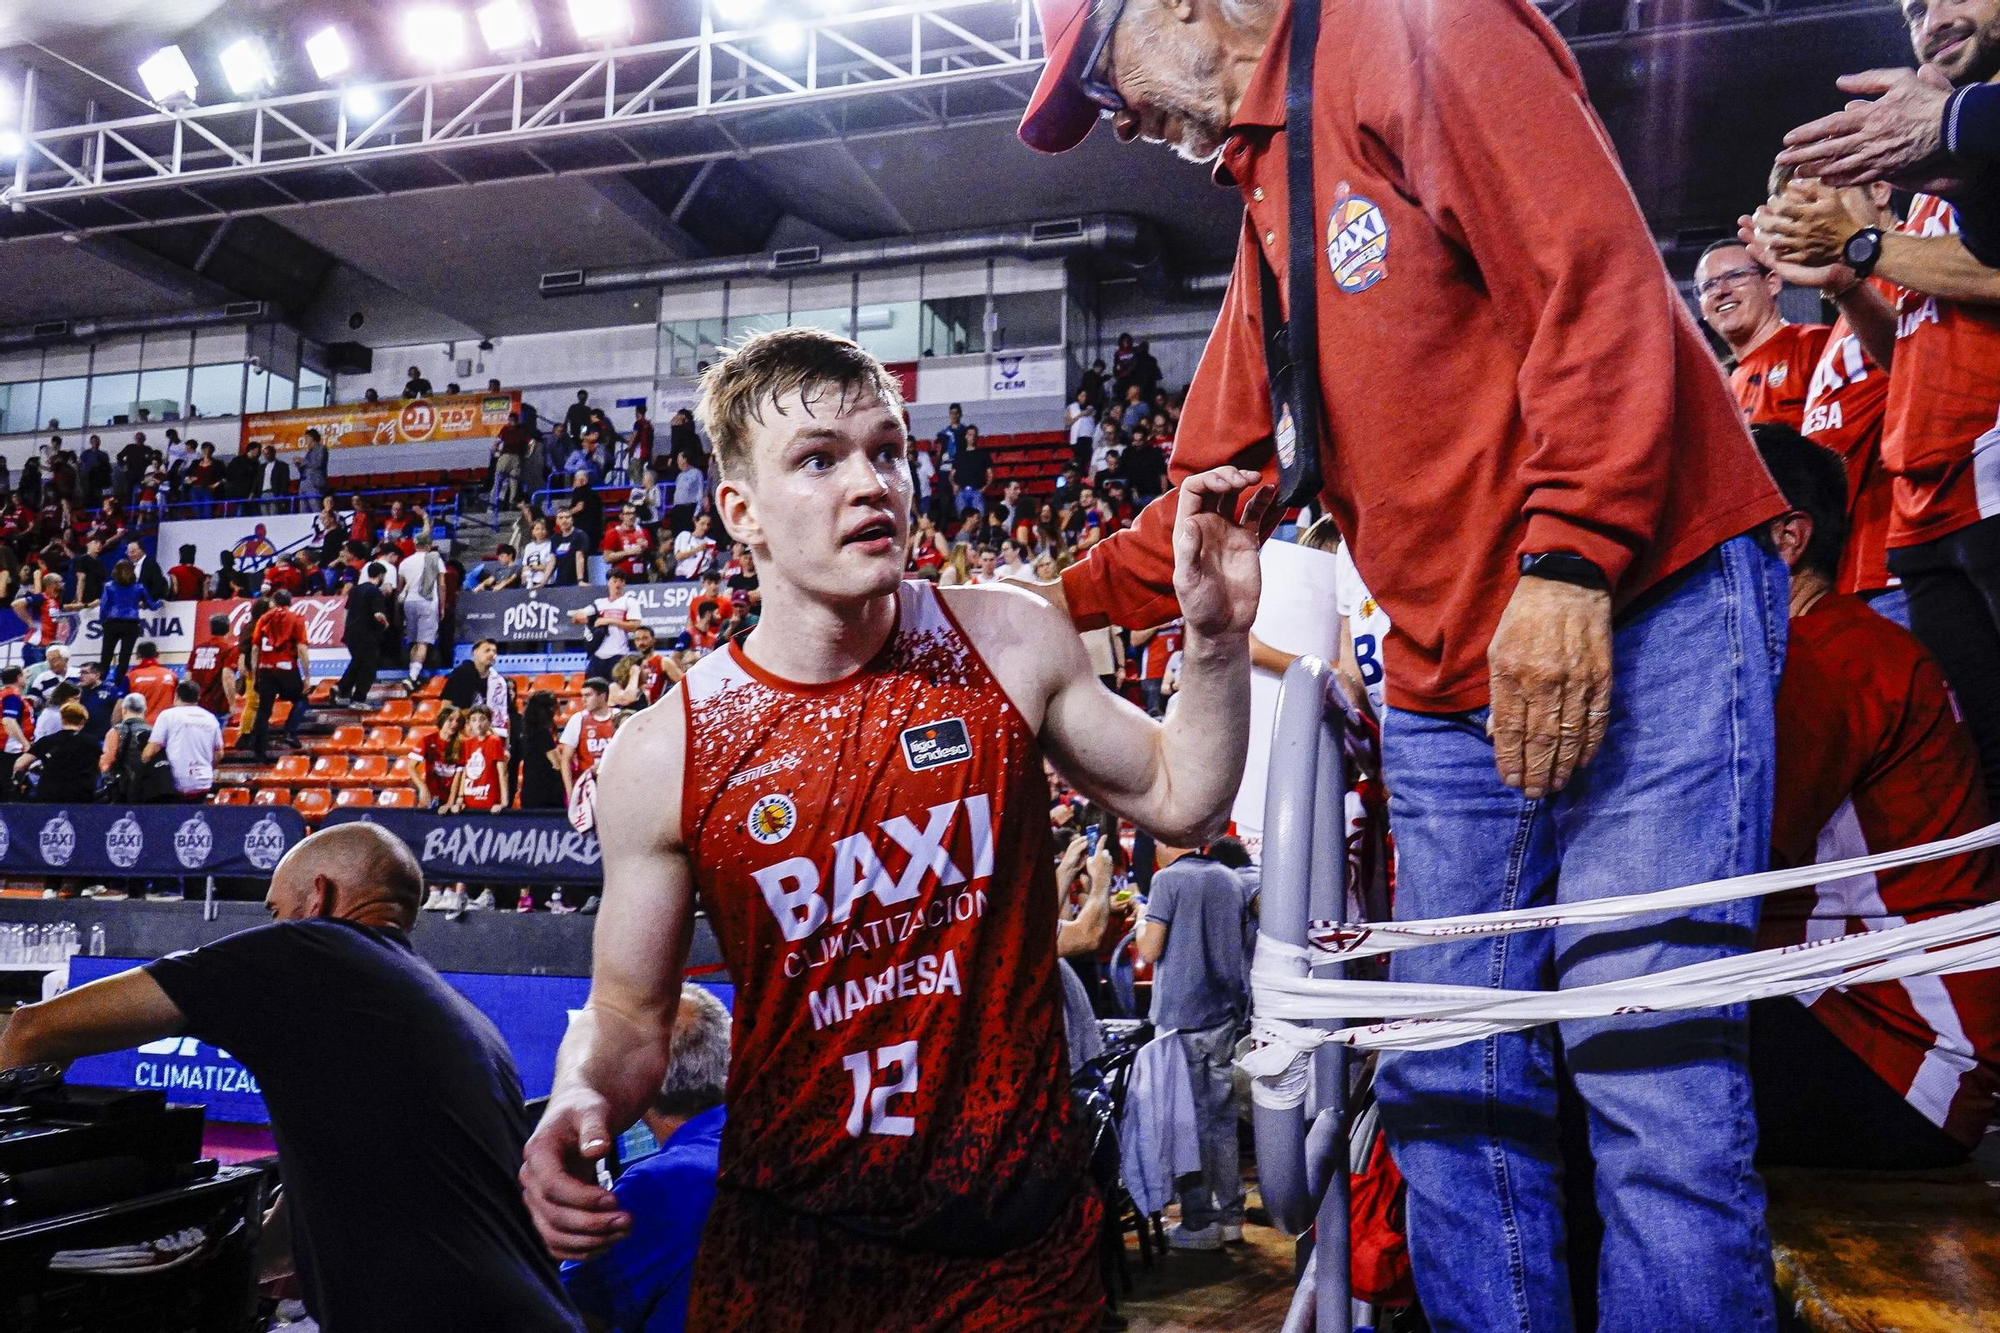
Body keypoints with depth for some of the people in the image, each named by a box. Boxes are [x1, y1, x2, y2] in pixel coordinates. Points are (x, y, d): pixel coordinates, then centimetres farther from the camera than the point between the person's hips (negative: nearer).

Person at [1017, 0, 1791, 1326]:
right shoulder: (1270, 207, 23)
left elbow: (1597, 279, -15)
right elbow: (1221, 480, 24)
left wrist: (1568, 563, -22)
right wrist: (1063, 601, 16)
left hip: (1641, 615, -8)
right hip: (1452, 680, 8)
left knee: (1645, 1055, -11)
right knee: (1451, 1090, 6)